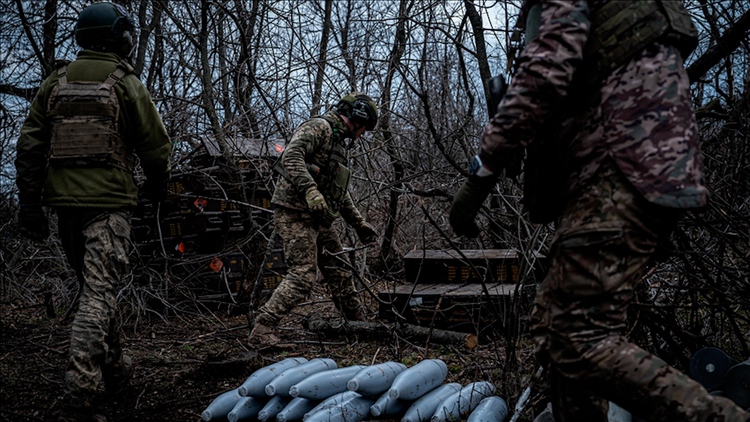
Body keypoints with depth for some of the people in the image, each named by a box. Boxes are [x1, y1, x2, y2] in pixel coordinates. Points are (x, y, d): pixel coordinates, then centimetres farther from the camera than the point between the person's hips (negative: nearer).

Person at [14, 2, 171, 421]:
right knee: (100, 292, -7)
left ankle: (115, 368, 35)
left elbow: (29, 147, 4)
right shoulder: (126, 84, -4)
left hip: (65, 201, 5)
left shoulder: (55, 83, 9)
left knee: (97, 285, 21)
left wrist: (30, 203, 5)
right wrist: (158, 183, 18)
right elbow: (156, 144, 0)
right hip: (109, 202, -5)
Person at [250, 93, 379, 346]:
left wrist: (359, 224, 30)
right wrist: (311, 191, -35)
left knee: (339, 273, 14)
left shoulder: (339, 143, 24)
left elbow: (341, 194, 31)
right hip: (295, 214, -10)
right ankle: (262, 329, -13)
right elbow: (292, 156, -24)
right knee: (302, 276, -16)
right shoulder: (319, 127, -6)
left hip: (318, 220, 10)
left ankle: (358, 323, 26)